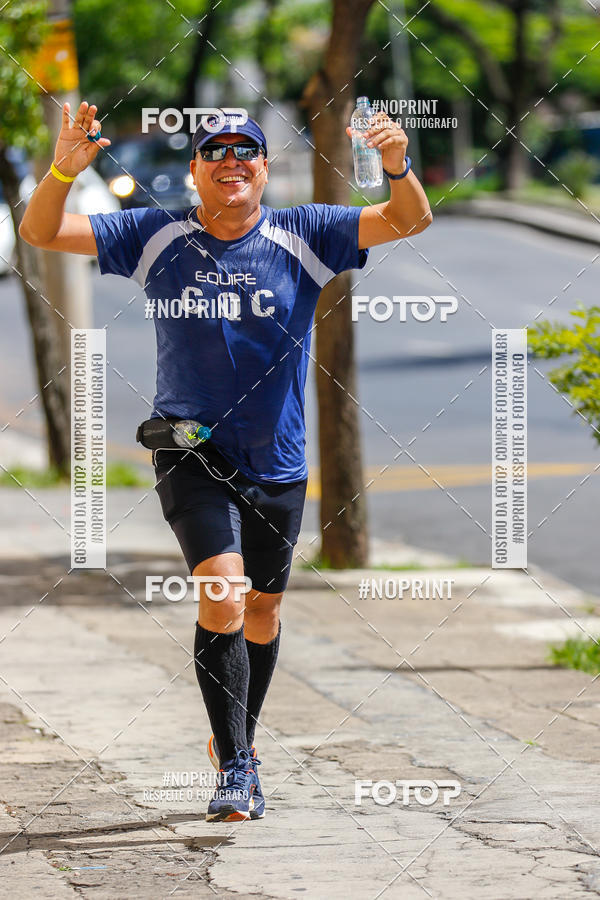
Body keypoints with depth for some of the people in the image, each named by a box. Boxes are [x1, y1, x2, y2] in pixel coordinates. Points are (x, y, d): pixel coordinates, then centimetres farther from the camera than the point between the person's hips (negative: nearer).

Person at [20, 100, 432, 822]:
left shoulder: (304, 237, -4)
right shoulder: (157, 238, -4)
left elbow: (409, 222, -12)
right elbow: (40, 232, -7)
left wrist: (398, 168, -34)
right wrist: (63, 170, -27)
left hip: (277, 463, 2)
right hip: (191, 452, -2)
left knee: (261, 609, 14)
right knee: (223, 596, -20)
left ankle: (237, 735, 39)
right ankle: (236, 767, -15)